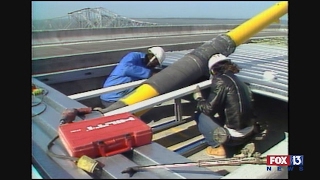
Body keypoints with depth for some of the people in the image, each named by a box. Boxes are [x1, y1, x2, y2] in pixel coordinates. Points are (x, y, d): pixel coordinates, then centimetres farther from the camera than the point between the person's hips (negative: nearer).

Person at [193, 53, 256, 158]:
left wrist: (198, 99, 5)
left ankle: (217, 147, 1)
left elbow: (209, 108, -13)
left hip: (234, 136, -7)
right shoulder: (238, 80, 10)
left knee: (200, 115, 4)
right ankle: (244, 143, 17)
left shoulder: (220, 80, -13)